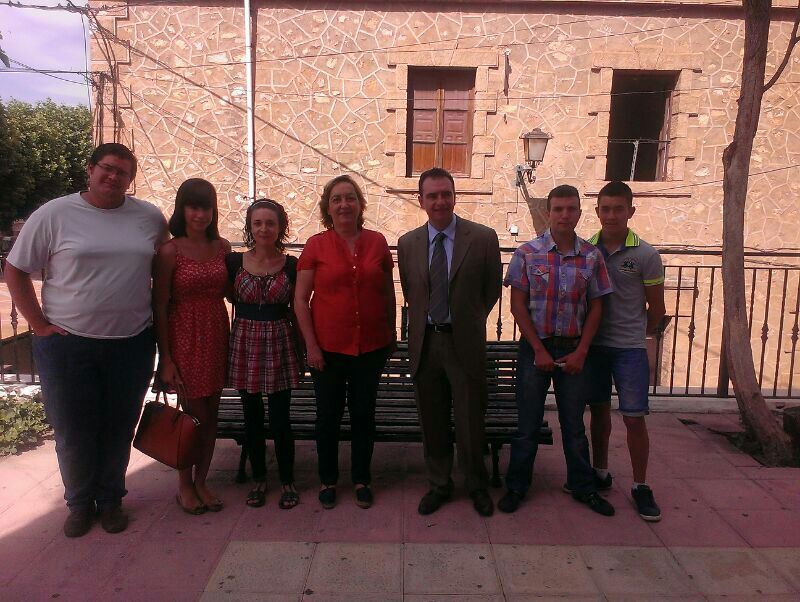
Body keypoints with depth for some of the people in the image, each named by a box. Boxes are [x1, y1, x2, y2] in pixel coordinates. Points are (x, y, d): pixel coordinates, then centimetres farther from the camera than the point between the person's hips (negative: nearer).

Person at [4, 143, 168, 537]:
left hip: (131, 343, 2)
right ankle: (80, 502, 32)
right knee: (72, 430, 10)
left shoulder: (150, 218, 2)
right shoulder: (54, 214, -4)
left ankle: (111, 499, 33)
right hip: (67, 343, -1)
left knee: (119, 428, 12)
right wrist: (39, 324, -5)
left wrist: (160, 319, 8)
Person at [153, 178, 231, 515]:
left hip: (216, 337, 4)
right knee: (196, 415, 3)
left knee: (211, 415, 10)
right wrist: (166, 358, -10)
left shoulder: (222, 247, 5)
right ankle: (184, 485, 24)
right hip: (184, 338, -4)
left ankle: (201, 481, 28)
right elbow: (159, 307, -9)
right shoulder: (170, 251, -8)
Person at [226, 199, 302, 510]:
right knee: (252, 416, 11)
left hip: (280, 344, -1)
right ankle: (259, 479, 28)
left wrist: (302, 346, 0)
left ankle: (287, 481, 20)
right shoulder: (234, 261, 0)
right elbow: (230, 297, 13)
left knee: (280, 418, 2)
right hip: (245, 343, 1)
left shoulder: (291, 265, -1)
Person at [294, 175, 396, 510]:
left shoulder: (377, 242, 1)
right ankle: (328, 480, 31)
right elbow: (300, 298, -3)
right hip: (328, 347, -1)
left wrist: (392, 335, 11)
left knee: (364, 413, 13)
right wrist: (310, 345, -8)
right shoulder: (316, 245, -4)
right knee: (329, 415, 11)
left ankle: (362, 479, 31)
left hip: (371, 346, 1)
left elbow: (388, 293, 9)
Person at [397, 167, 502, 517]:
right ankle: (438, 485, 33)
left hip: (465, 343, -2)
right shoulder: (407, 243, 3)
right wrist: (425, 322, 13)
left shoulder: (483, 238, -6)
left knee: (470, 421, 9)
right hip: (424, 342, 3)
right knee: (432, 422, 14)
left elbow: (492, 290, 4)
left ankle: (477, 486, 32)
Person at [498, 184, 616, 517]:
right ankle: (516, 486, 23)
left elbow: (595, 307, 4)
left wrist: (581, 351, -4)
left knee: (574, 423, 13)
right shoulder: (527, 253, -5)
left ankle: (583, 486, 30)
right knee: (528, 423, 7)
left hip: (573, 349, 2)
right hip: (535, 346, -2)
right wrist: (539, 350, -9)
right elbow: (517, 305, -6)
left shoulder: (591, 256, 1)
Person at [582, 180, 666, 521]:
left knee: (634, 417, 0)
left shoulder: (646, 256, -7)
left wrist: (637, 334, 11)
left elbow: (656, 308, 2)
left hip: (629, 348, -2)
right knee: (599, 410, 14)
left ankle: (640, 486, 16)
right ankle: (600, 472, 30)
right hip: (592, 344, 3)